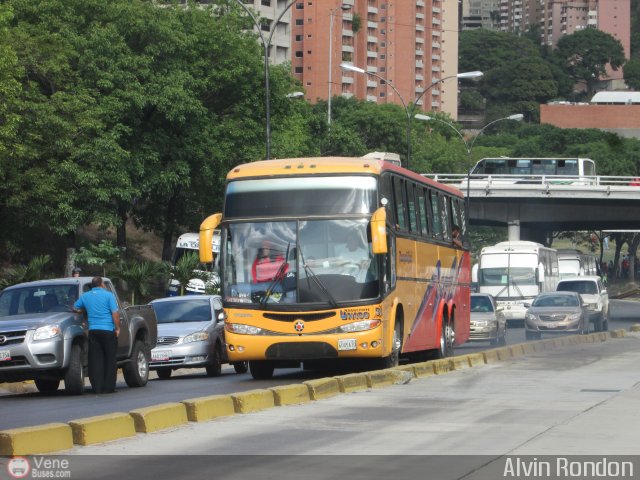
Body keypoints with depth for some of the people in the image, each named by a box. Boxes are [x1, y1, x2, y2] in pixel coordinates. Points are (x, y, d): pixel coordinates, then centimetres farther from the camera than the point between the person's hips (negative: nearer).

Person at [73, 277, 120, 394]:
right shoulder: (108, 295, -2)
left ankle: (98, 388, -1)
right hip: (108, 331, -3)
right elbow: (115, 313, -8)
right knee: (109, 359, 3)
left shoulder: (85, 296, 10)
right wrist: (117, 328, -1)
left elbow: (75, 308, 20)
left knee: (95, 360, 4)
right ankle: (108, 387, 0)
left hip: (93, 331, 3)